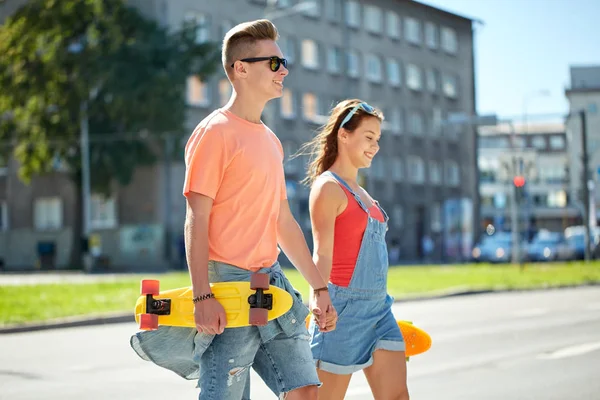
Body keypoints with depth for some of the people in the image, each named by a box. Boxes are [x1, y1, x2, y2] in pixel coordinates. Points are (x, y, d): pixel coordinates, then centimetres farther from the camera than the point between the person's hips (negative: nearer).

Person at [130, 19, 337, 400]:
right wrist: (203, 296, -21)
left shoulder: (271, 140, 17)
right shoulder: (215, 132, -8)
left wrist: (319, 286, 20)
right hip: (229, 287, -8)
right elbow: (196, 221, -13)